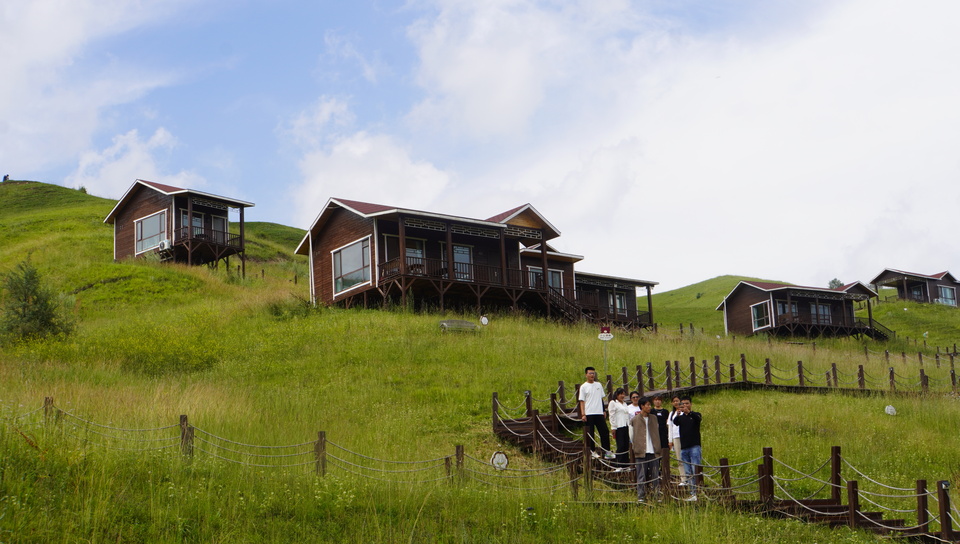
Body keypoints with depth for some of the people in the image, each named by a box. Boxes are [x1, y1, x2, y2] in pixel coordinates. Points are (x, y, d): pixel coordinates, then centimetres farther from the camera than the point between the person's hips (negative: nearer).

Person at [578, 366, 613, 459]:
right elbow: (582, 401, -2)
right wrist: (583, 414, -9)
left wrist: (604, 411, 11)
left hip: (599, 413, 4)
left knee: (605, 432, -1)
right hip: (589, 414, -4)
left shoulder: (598, 385, 12)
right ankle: (593, 451, 8)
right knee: (590, 433, 0)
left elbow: (601, 398, 17)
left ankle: (607, 451, 3)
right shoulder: (583, 387, 0)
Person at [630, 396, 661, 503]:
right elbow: (631, 435, 5)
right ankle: (641, 496, 3)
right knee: (641, 475, -1)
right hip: (641, 452, -3)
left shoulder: (654, 418, 13)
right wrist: (636, 448, 1)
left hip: (653, 451, 3)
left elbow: (657, 433, 18)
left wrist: (658, 448, 13)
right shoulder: (635, 420, 1)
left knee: (655, 475, 5)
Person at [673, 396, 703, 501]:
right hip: (684, 448, 4)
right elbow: (675, 422, -11)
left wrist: (689, 412, -40)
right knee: (688, 473, 5)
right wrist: (678, 414, -34)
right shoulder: (681, 417, 12)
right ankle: (692, 494, 9)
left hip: (694, 447, -4)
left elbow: (698, 418, -20)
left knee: (696, 472, -11)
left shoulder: (695, 415, 5)